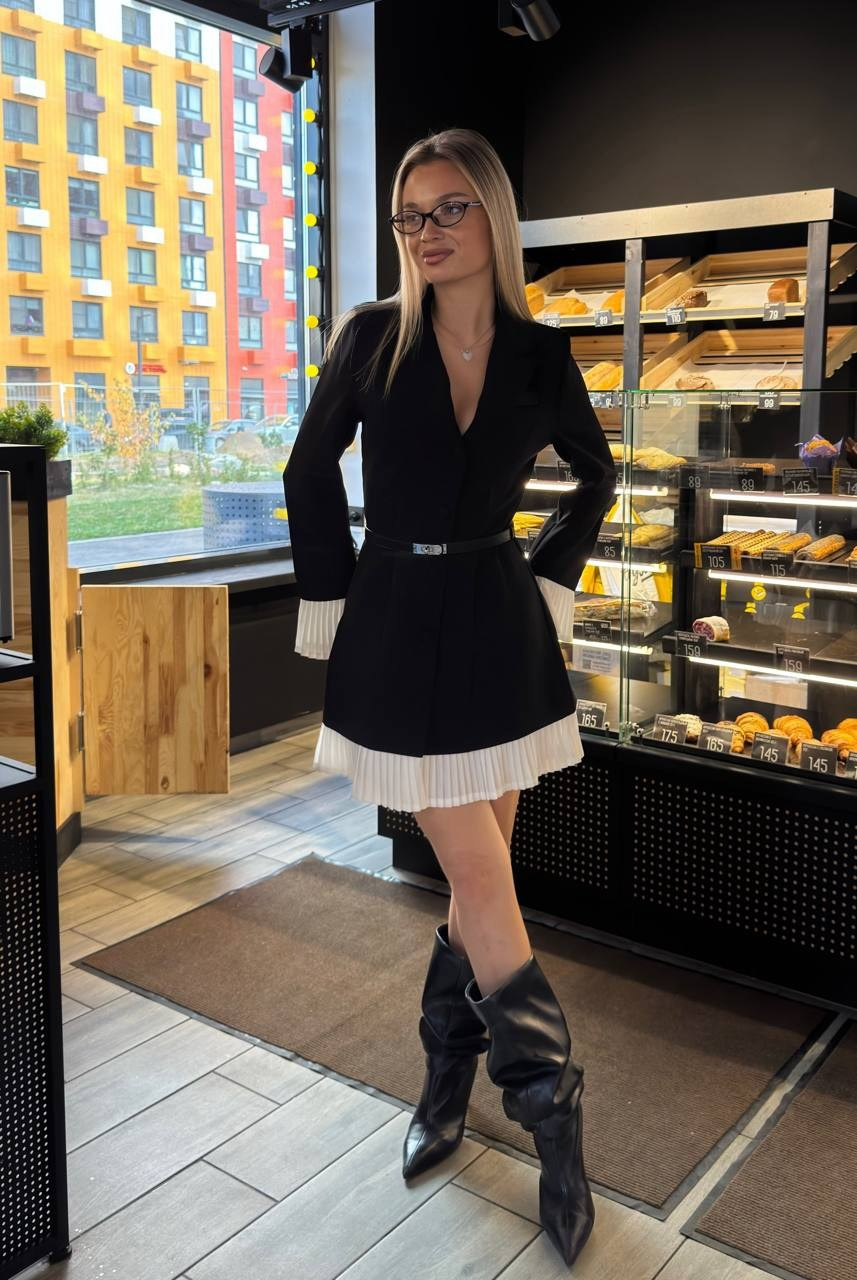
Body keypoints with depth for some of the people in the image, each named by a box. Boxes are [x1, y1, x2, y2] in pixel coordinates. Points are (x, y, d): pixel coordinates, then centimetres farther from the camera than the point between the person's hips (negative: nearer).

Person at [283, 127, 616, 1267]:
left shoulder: (540, 353, 2)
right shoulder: (372, 336, -1)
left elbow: (597, 478, 16)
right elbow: (310, 473, 7)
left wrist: (547, 575, 7)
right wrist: (335, 601, 3)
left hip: (498, 631, 2)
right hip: (397, 634, -2)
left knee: (480, 877, 8)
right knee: (481, 878, -1)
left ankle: (447, 1080, 28)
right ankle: (549, 1108, 13)